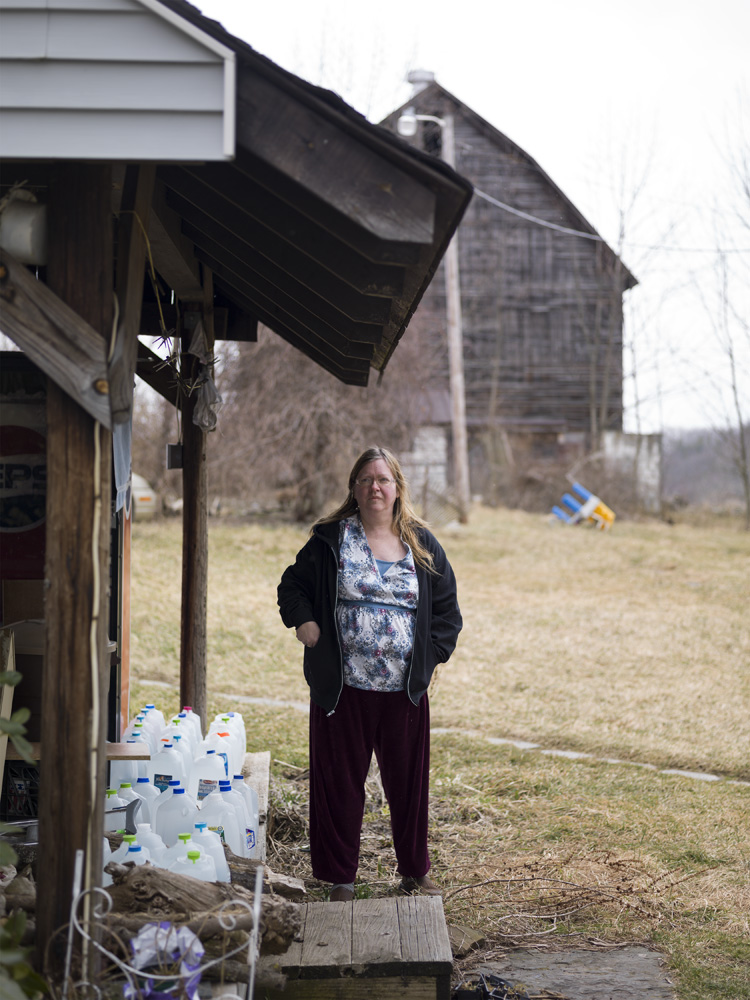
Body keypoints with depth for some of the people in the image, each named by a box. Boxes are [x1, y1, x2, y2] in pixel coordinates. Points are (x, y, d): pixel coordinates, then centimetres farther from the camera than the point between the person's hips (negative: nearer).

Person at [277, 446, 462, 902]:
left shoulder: (422, 545, 7)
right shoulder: (330, 540, 2)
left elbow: (447, 607, 13)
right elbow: (293, 585, 11)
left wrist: (431, 653, 1)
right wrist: (305, 622, -6)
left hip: (405, 689, 2)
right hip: (342, 688, -1)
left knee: (409, 781, 10)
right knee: (340, 783, 4)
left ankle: (415, 871, 27)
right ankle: (341, 879, 16)